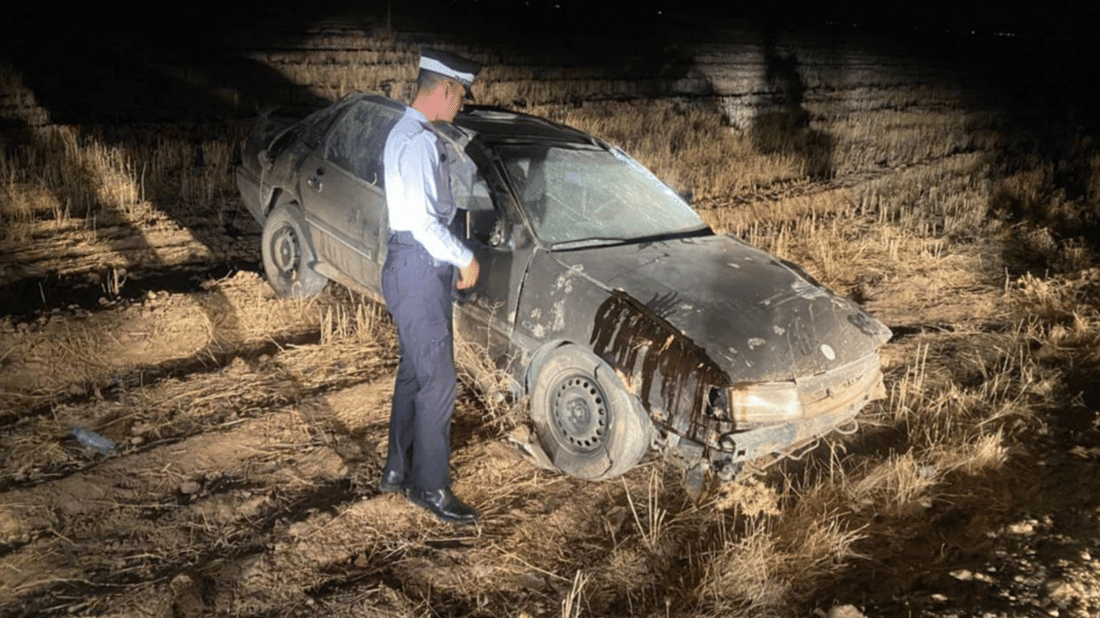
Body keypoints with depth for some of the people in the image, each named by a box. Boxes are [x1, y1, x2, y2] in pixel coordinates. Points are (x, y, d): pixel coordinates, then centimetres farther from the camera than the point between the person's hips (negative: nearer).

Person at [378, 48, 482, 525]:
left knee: (415, 372, 17)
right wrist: (465, 259, -12)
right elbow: (424, 222, -24)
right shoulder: (419, 141, -18)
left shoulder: (404, 133, 15)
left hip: (412, 266, 11)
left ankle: (398, 470, 29)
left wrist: (452, 259, 16)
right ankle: (430, 486, 6)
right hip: (419, 270, -11)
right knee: (438, 379, -5)